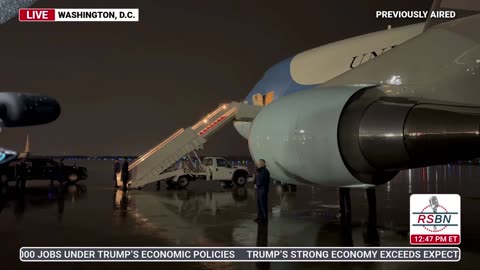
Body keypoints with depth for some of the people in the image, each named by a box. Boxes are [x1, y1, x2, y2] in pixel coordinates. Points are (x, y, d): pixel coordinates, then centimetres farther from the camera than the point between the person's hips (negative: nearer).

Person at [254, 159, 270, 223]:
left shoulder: (265, 172, -17)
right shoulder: (259, 171, 13)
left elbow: (261, 181, -22)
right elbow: (256, 179, 18)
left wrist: (257, 185, -8)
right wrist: (255, 184, -1)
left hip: (263, 190, -9)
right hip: (259, 189, 9)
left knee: (263, 204, -4)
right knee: (259, 203, 13)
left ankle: (265, 218, 4)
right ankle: (260, 217, 23)